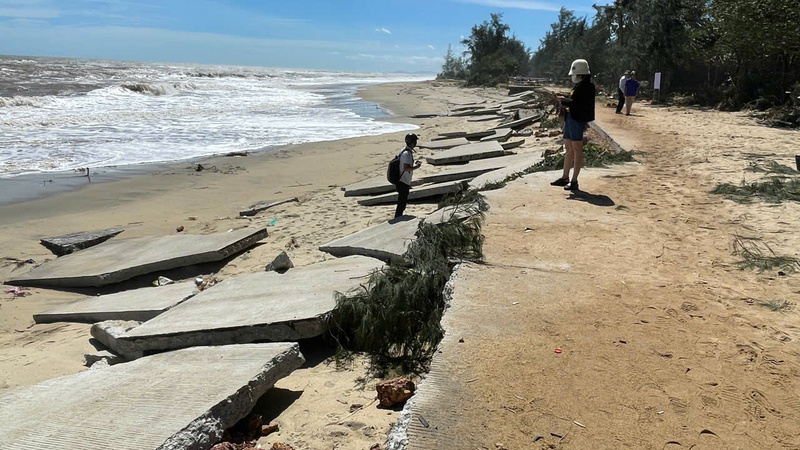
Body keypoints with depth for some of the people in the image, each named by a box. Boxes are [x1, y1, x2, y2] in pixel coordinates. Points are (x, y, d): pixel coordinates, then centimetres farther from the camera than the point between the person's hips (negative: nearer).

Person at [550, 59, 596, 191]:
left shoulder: (587, 86, -13)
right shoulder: (578, 85, 17)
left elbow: (582, 105, -22)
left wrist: (565, 101, -15)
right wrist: (565, 101, 6)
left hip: (577, 119, -10)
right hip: (570, 117, 10)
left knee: (577, 149, -6)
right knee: (568, 147, 14)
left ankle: (574, 181, -3)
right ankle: (565, 178, 22)